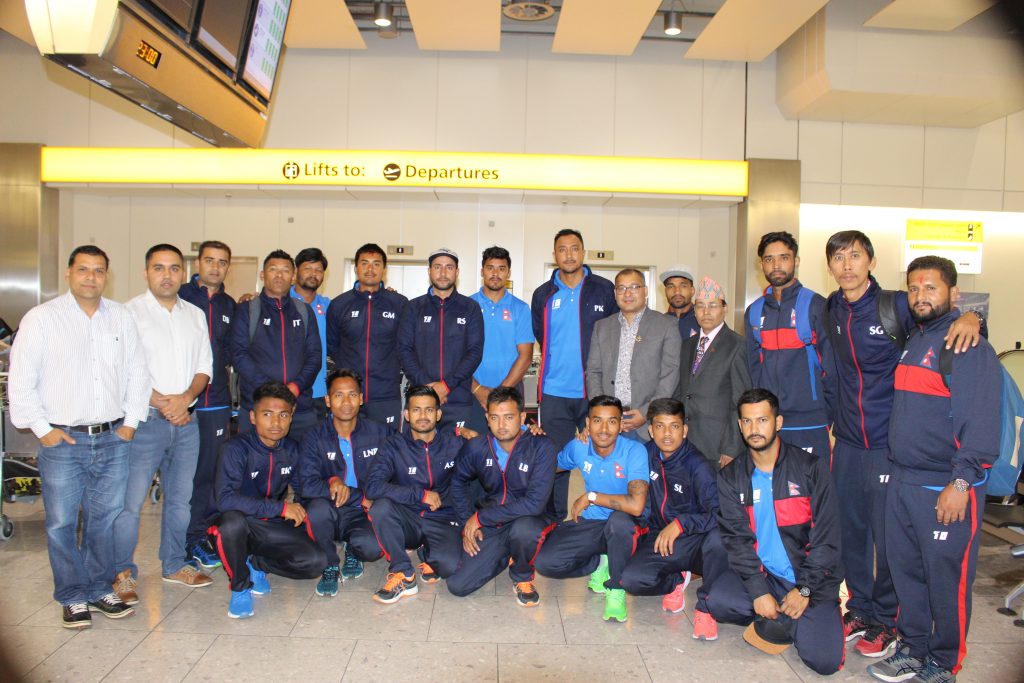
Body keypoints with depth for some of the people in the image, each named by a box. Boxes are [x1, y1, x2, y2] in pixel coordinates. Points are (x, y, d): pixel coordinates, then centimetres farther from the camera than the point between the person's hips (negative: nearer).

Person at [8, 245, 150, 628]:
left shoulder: (121, 317, 8)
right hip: (62, 440, -3)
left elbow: (137, 373, 11)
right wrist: (42, 428, -7)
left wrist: (130, 422, 5)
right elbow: (20, 380, -4)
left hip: (113, 439, 3)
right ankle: (73, 597, 19)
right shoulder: (41, 318, -2)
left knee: (105, 520, 11)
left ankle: (99, 590, 26)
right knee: (62, 522, 4)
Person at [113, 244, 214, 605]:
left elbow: (205, 367, 10)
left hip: (185, 422, 5)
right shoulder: (130, 312, -4)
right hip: (144, 421, -5)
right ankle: (123, 572, 14)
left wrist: (185, 397, -8)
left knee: (180, 498, 13)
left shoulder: (195, 315, 12)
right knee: (130, 501, -3)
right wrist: (162, 403, -14)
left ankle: (174, 565, 28)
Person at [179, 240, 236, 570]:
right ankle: (184, 541, 14)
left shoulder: (229, 305, 13)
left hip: (216, 400, 4)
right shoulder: (179, 297, -2)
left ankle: (201, 536, 22)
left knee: (212, 472, 9)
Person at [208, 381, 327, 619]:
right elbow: (225, 499, -30)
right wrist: (281, 508, -29)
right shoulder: (237, 448, -17)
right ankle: (240, 587, -10)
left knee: (316, 561, -20)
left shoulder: (291, 450, 0)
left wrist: (299, 513, -2)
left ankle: (257, 564, 9)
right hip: (242, 524, -4)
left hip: (276, 528, 4)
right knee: (232, 520, -39)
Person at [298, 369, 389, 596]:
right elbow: (307, 485, -17)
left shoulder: (379, 433, 0)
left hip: (362, 515, 1)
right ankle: (330, 567, -5)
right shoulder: (314, 438, -5)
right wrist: (348, 490, -20)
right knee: (318, 507, -34)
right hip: (328, 516, 0)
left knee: (373, 548, -30)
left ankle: (352, 552, 12)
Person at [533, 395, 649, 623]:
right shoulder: (578, 447, -6)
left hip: (623, 527, -4)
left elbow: (636, 506, -34)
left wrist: (591, 497, -23)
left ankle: (617, 590, -15)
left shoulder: (634, 451, -21)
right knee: (544, 562, -18)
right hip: (588, 524, 4)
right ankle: (599, 564, 10)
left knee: (620, 520, -40)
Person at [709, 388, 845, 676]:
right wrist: (759, 591, -17)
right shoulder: (731, 477, 2)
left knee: (824, 660, -21)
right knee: (716, 602, -26)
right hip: (761, 573, 3)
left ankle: (775, 623, 8)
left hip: (811, 577, -2)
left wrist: (804, 589, -14)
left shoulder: (812, 468, -5)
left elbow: (825, 536, -7)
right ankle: (787, 619, -1)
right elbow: (736, 538, -5)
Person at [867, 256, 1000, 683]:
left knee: (947, 578, 4)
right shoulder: (913, 341, 15)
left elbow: (980, 420, -18)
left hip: (947, 488, -8)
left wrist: (961, 482, -22)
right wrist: (899, 468, 16)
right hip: (903, 479, 8)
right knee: (905, 568, 15)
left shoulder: (968, 345, -12)